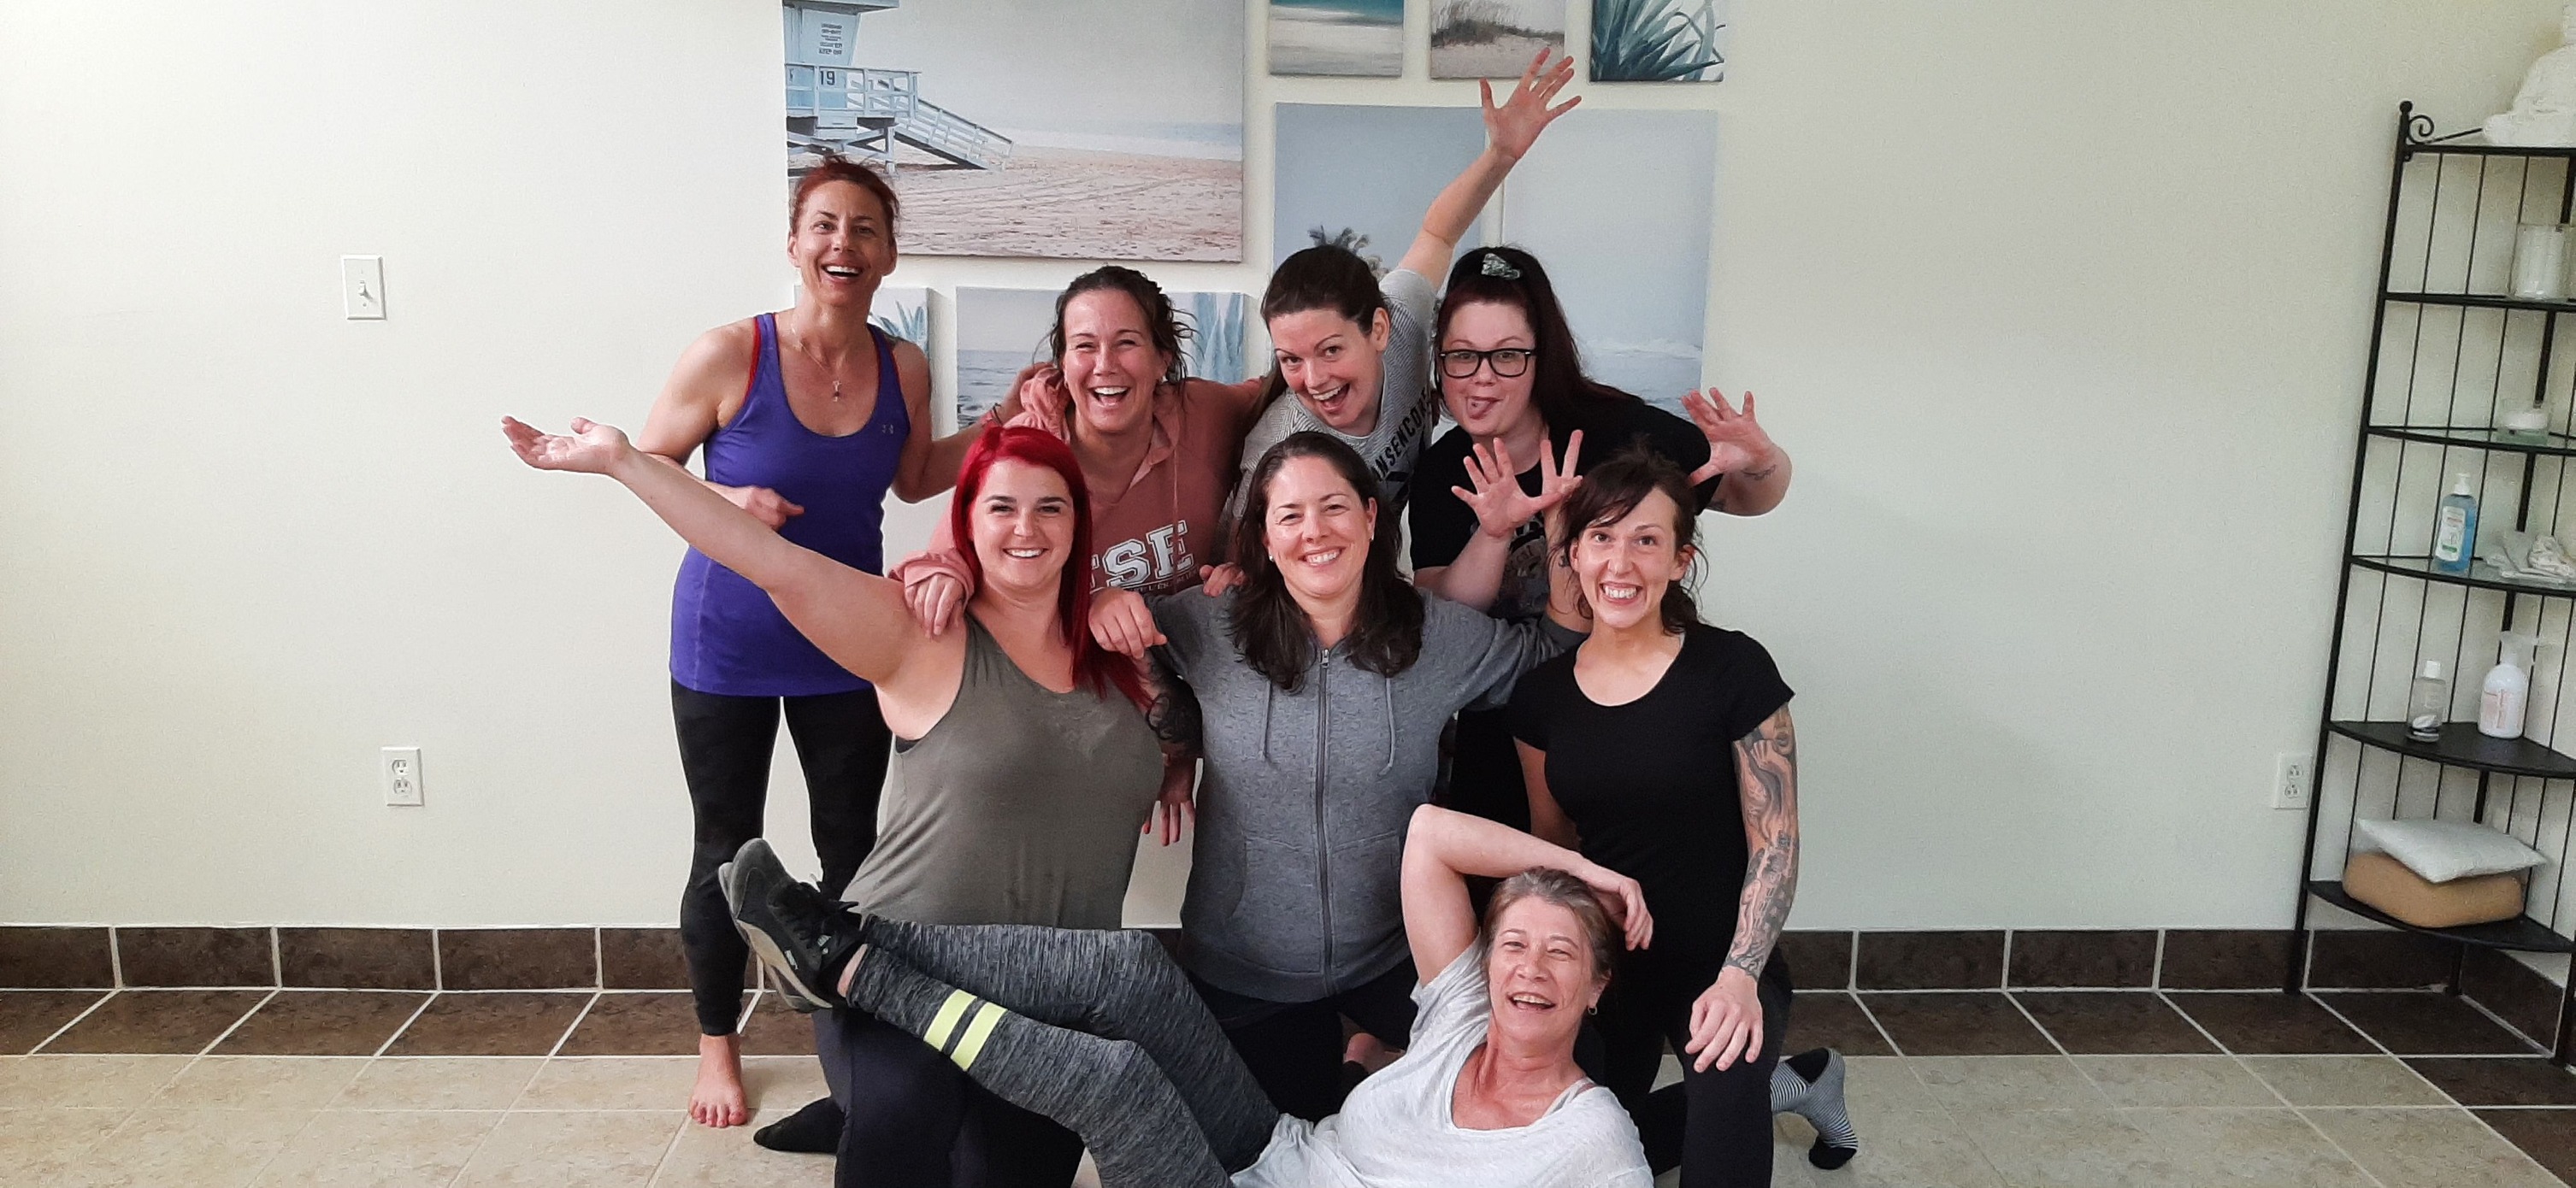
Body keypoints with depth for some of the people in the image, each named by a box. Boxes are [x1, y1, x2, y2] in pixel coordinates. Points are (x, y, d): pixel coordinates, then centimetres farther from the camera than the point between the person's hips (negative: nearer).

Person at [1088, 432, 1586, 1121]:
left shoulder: (1443, 638, -8)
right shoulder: (1210, 629, -11)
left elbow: (1554, 654, 5)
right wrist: (1105, 601, -21)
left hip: (1393, 957, 0)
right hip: (1244, 975, 0)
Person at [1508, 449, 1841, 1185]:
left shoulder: (1733, 670, -15)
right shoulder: (1541, 695, -3)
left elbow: (1775, 844, -12)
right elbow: (1550, 845, 9)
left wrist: (1740, 975, -22)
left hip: (1718, 967, -5)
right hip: (1603, 968, 5)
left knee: (1725, 1088, -37)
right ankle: (1785, 1085, 37)